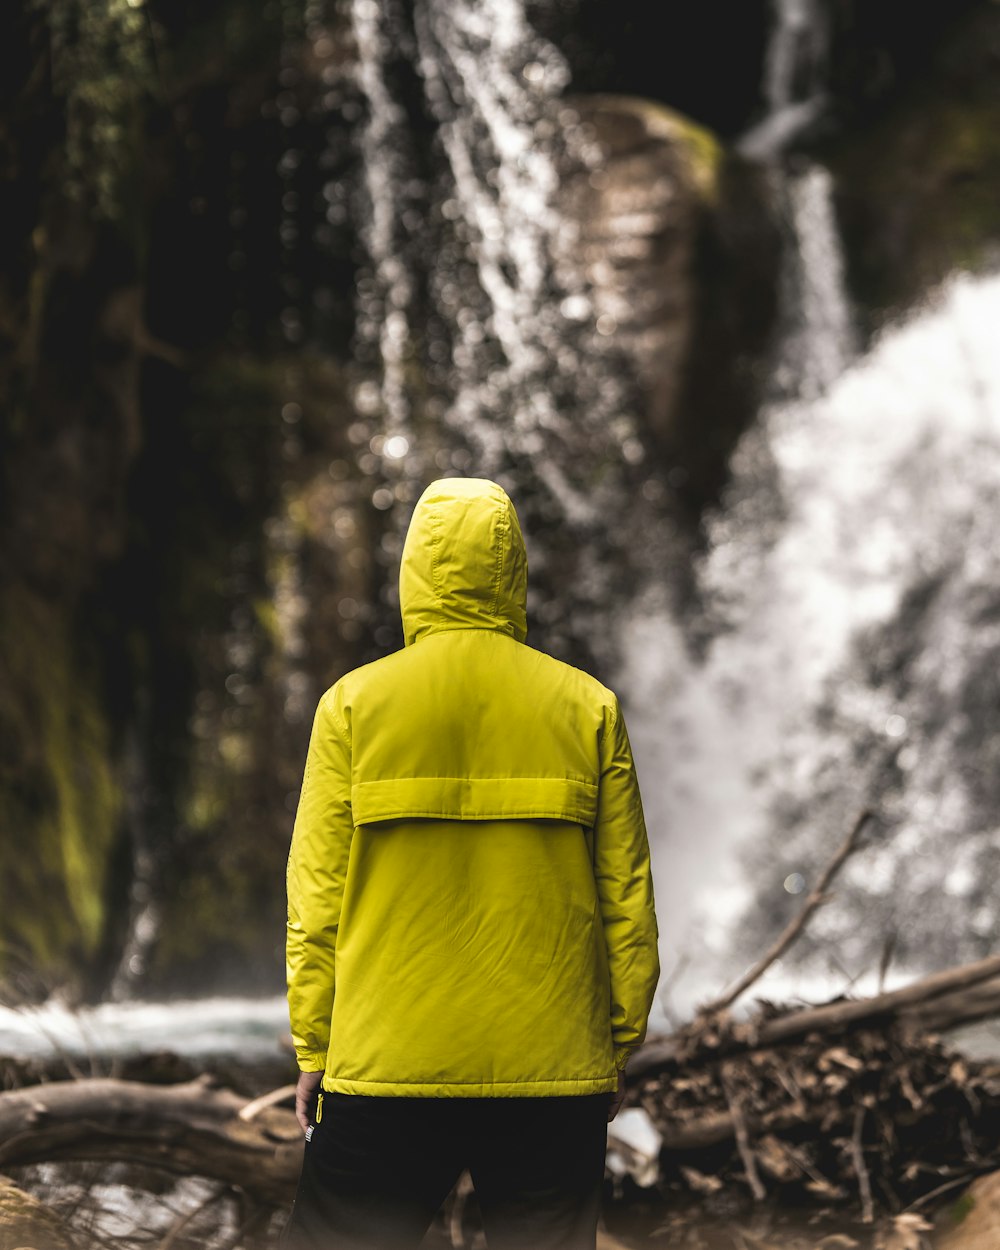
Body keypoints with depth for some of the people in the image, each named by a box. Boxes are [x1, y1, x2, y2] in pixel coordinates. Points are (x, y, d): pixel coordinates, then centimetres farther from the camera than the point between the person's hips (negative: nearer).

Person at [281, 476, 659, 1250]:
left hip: (386, 1070, -1)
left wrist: (314, 1050, 6)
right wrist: (622, 1043, 12)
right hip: (554, 1069, 1)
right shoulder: (588, 708, 3)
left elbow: (317, 898, -1)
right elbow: (627, 898, 3)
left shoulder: (354, 704, 0)